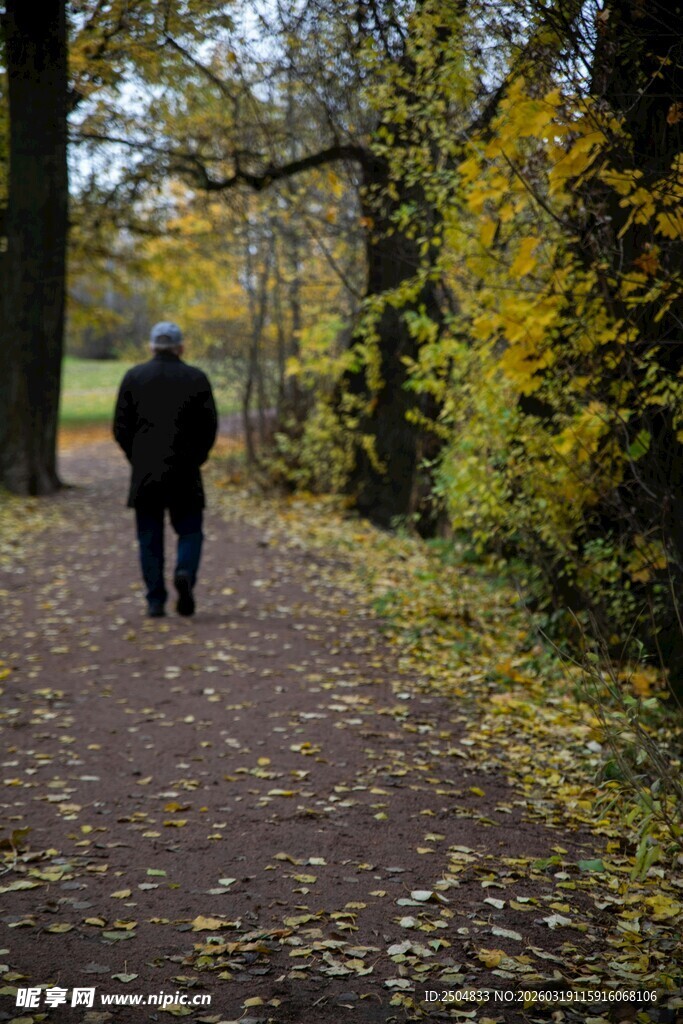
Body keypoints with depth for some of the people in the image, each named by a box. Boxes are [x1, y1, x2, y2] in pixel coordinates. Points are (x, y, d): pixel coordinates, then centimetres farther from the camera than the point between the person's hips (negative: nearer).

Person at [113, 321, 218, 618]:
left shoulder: (134, 377, 2)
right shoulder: (197, 378, 0)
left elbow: (120, 427, 2)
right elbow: (209, 426, -1)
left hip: (144, 472, 1)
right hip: (185, 472, -1)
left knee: (150, 537, 7)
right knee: (189, 530, 10)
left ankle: (156, 601, 4)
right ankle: (185, 573, -18)